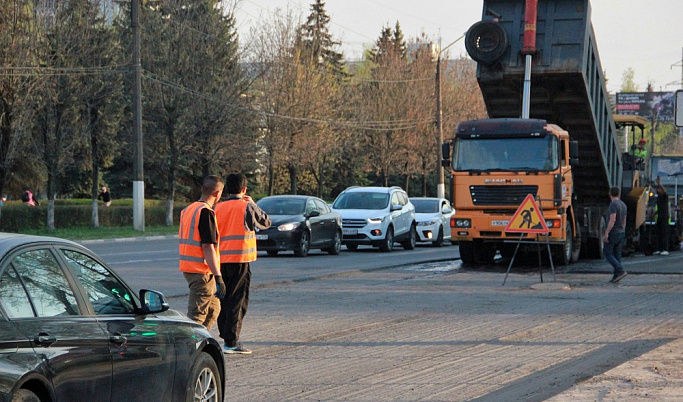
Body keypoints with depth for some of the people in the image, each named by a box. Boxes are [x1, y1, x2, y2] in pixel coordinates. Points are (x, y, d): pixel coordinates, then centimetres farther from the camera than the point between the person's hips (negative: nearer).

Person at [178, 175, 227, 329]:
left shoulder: (188, 210, 14)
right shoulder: (206, 213, -16)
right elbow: (208, 247, -20)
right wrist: (218, 277, -20)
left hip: (188, 268, 9)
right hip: (202, 272, -9)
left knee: (213, 309, 18)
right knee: (197, 314, -7)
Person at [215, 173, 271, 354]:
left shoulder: (217, 208, 6)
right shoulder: (247, 206, -7)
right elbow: (266, 222, 7)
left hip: (221, 259, 5)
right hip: (240, 259, -5)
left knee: (224, 299, 14)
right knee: (237, 301, -3)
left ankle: (225, 336, 17)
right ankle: (231, 342, -7)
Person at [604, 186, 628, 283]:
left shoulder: (613, 204, -16)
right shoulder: (623, 205, 11)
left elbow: (612, 220, -23)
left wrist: (606, 233, -22)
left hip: (613, 232, -8)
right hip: (621, 232, 8)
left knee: (608, 254, -2)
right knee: (617, 254, 9)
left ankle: (621, 271, -17)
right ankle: (616, 276, 6)